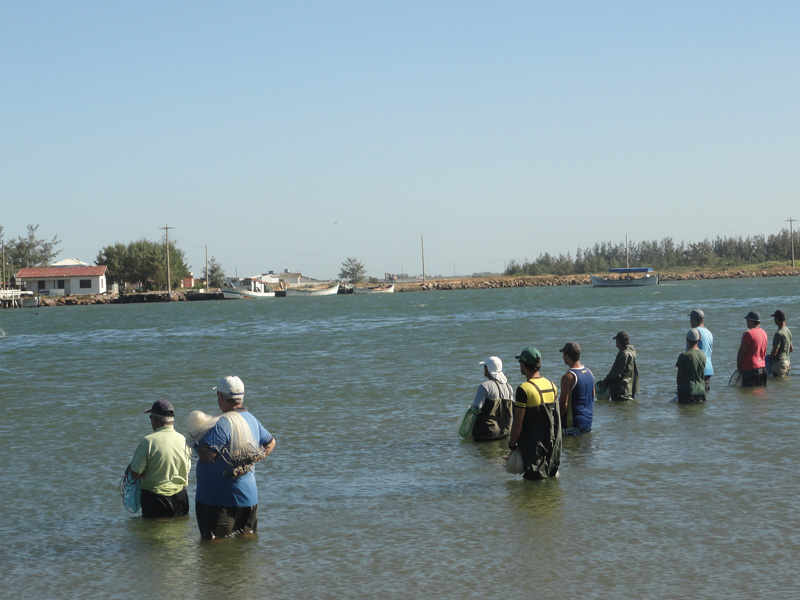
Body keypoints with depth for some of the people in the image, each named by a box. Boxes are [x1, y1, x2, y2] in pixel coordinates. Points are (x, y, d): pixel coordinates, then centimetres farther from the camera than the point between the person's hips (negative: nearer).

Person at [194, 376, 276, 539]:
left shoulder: (223, 423, -19)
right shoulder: (252, 420, 10)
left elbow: (206, 455, -25)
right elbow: (270, 442, 26)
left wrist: (197, 439, -6)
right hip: (249, 497, 9)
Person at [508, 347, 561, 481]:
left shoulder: (524, 389, -17)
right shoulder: (552, 385, 6)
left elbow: (518, 424, -17)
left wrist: (512, 445, -5)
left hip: (533, 444, -7)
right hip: (552, 444, 7)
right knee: (552, 477, 17)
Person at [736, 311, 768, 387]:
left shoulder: (748, 333, -14)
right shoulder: (764, 333, 11)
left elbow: (741, 352, -11)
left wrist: (738, 366, 1)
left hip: (750, 368, -8)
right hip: (762, 367, 8)